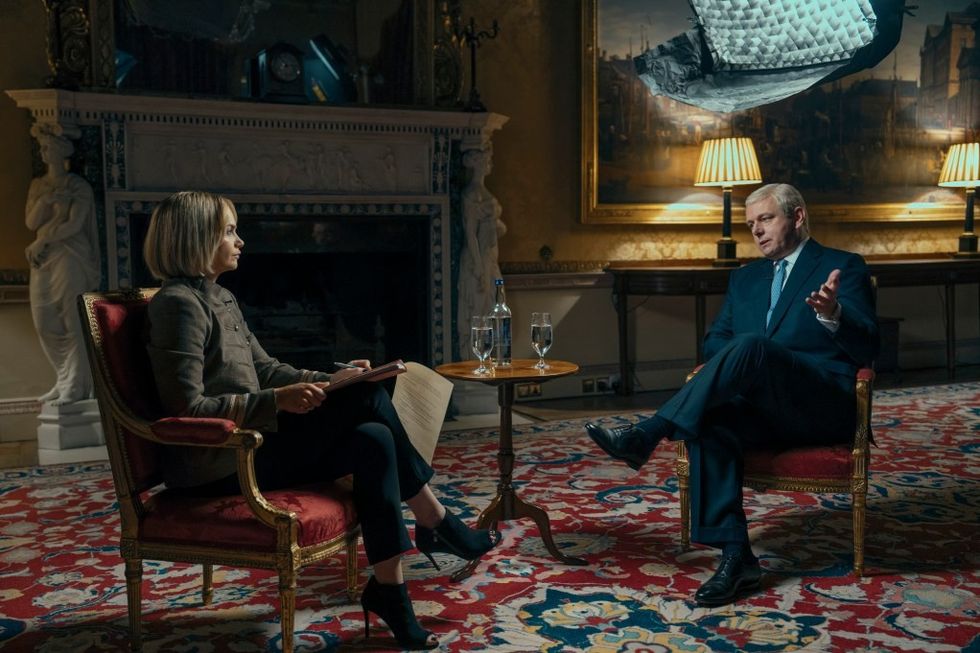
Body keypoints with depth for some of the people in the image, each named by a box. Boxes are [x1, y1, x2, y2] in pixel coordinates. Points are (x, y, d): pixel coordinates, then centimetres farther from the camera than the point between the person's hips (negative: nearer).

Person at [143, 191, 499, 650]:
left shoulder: (221, 299, 15)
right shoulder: (178, 303, -14)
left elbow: (265, 370, 18)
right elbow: (187, 408, -20)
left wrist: (332, 381, 4)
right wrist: (277, 402, -25)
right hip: (217, 468, -9)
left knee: (373, 440, -12)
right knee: (367, 399, -17)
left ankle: (388, 588, -7)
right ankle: (435, 522, -5)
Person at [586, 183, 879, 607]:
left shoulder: (843, 268, 7)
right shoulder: (745, 278, 23)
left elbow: (866, 348, -6)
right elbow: (714, 342, 19)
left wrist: (832, 315, -29)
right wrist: (737, 369, -5)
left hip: (823, 407, -5)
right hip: (761, 409, 5)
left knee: (751, 346, -32)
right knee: (708, 424, -30)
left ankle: (646, 436, -35)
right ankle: (735, 556, -30)